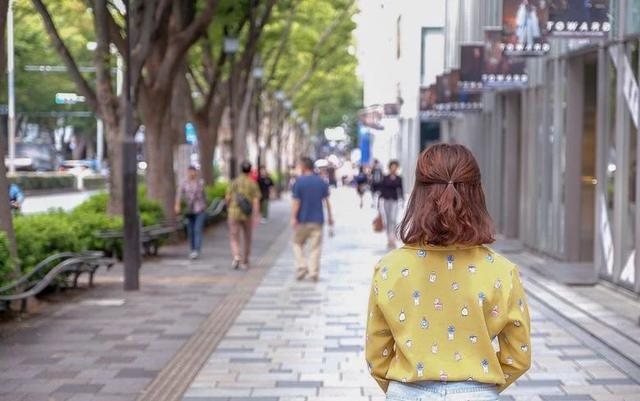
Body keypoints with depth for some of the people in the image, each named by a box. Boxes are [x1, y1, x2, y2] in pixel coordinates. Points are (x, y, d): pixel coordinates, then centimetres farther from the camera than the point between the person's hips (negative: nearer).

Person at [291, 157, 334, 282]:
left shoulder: (299, 182, -8)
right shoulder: (321, 182, 4)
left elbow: (296, 201, -10)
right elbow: (327, 200, 5)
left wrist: (293, 217, -7)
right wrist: (330, 216, 12)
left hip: (303, 220, -3)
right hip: (317, 219, 3)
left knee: (298, 243, 14)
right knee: (315, 247, 5)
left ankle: (302, 266, 0)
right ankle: (314, 273, 3)